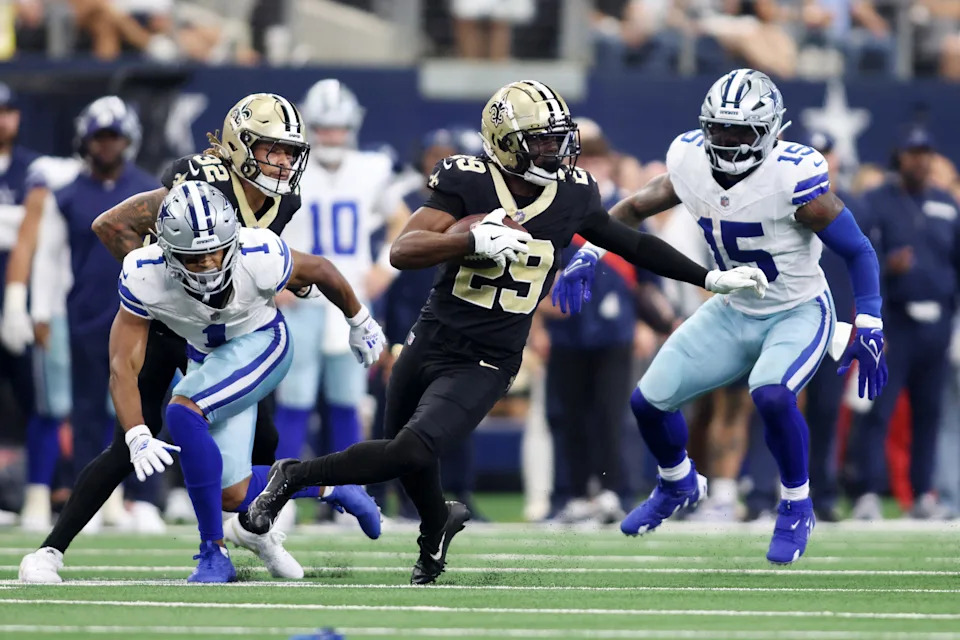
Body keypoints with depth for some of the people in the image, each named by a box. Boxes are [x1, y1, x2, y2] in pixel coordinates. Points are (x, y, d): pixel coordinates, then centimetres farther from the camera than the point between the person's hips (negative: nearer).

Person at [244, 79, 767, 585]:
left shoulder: (572, 197, -2)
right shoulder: (466, 183, -12)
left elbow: (629, 243, 15)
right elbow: (403, 251, -19)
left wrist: (711, 278, 18)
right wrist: (474, 238, -34)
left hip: (485, 367, 0)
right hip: (430, 344, 0)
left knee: (410, 453, -22)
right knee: (408, 461, 16)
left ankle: (295, 475, -7)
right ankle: (437, 521, 50)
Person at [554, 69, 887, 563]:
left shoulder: (794, 178, -27)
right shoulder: (691, 166, -12)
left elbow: (857, 251, -17)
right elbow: (634, 208, 8)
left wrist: (869, 331, -23)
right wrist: (588, 255, -6)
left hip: (799, 313, -6)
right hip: (734, 312, 6)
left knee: (771, 394, -34)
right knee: (648, 401, 1)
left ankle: (796, 506, -8)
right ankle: (678, 485, 34)